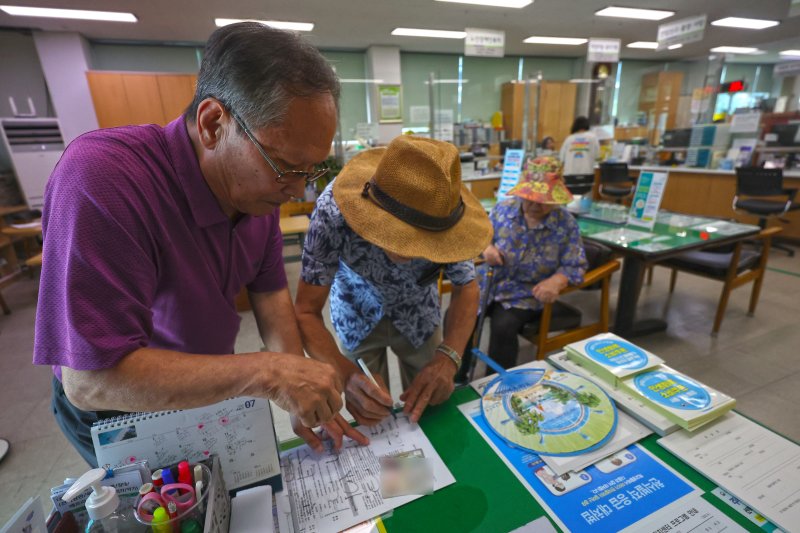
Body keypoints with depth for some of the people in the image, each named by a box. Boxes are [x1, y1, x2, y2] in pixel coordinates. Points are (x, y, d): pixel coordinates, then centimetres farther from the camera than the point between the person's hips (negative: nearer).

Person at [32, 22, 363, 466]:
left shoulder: (258, 185, -15)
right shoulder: (100, 179, -35)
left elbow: (269, 292, -8)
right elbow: (90, 379, -35)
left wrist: (301, 394, -17)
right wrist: (264, 372, -40)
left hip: (211, 389, 5)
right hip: (114, 408, -5)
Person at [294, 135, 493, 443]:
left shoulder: (440, 219, -31)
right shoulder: (334, 210, -36)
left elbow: (466, 287, -19)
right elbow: (306, 312, -31)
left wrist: (448, 357, -36)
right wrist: (345, 373, -49)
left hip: (417, 310, 2)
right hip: (359, 311, -1)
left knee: (430, 409, 16)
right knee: (370, 419, 13)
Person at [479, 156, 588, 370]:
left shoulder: (566, 224, -9)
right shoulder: (504, 208, -3)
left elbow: (575, 265, -9)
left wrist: (555, 282, -30)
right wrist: (487, 248, -18)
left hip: (526, 293, -3)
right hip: (489, 282, 3)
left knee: (503, 327, -29)